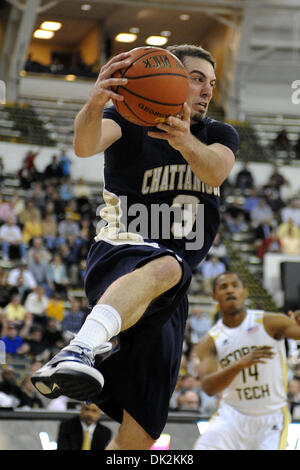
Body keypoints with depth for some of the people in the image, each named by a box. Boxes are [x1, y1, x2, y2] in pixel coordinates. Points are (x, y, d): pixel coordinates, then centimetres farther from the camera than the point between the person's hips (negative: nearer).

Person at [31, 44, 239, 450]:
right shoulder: (130, 122, 3)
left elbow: (215, 172, -12)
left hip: (167, 301, 5)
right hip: (119, 257, -5)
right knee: (165, 267, -43)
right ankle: (80, 350, -66)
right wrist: (95, 104, -44)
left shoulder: (220, 135, 14)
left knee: (139, 435, 0)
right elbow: (84, 145, -21)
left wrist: (186, 143, -35)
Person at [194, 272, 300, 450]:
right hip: (231, 416, 2)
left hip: (271, 420, -2)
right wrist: (240, 364, -31)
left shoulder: (270, 322, -6)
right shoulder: (209, 342, -1)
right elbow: (208, 387, -14)